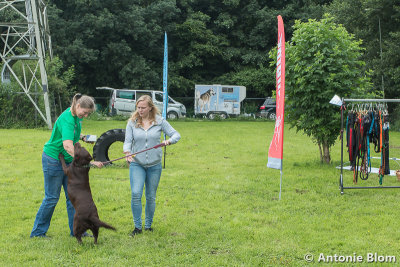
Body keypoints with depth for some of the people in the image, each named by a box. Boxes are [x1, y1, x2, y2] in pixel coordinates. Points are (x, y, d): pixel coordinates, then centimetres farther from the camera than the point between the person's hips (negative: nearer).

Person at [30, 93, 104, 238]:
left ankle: (76, 230, 14)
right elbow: (67, 146, -42)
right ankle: (38, 231, 13)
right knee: (52, 197, 0)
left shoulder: (77, 116, 1)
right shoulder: (67, 119, -28)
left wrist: (82, 137, 4)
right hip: (54, 159, -9)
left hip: (67, 160, 9)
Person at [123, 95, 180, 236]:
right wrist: (127, 153, -22)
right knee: (136, 194, -15)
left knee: (151, 197, 8)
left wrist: (169, 141, -20)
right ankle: (138, 226, -2)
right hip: (137, 164, -1)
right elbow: (128, 141, -1)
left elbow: (176, 134, 2)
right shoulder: (132, 122, -1)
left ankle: (148, 225, 26)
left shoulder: (159, 121, -1)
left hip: (154, 165, 1)